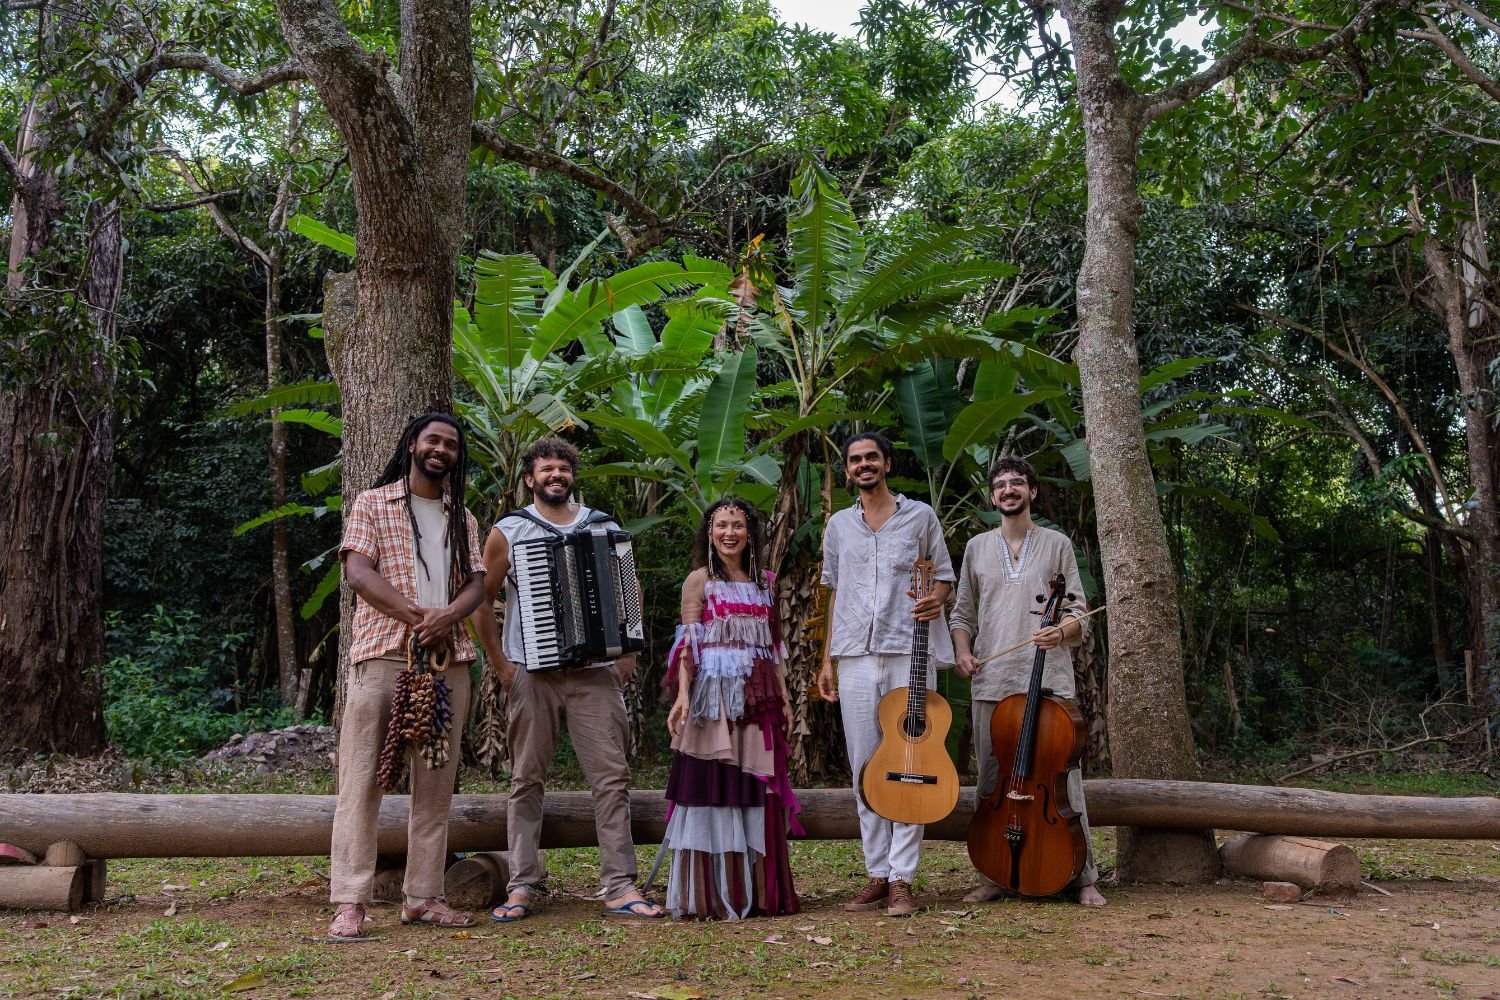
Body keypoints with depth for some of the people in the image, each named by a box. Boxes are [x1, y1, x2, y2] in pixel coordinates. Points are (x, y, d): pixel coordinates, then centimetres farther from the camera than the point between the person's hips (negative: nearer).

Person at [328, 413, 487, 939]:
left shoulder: (463, 520, 21)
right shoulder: (372, 504, 8)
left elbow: (476, 582, 11)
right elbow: (358, 572, -4)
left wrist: (449, 615, -12)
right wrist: (417, 614, -15)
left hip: (447, 659, 5)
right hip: (382, 655, -4)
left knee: (436, 783, 4)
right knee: (362, 777, -7)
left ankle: (423, 896, 10)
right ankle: (350, 903, -6)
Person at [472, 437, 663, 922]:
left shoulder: (604, 529, 11)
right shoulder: (507, 532, 6)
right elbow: (481, 601, 6)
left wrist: (629, 655, 7)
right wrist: (499, 665, -1)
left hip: (594, 673, 1)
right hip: (531, 676, -1)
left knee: (612, 776, -4)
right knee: (527, 780, 3)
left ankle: (620, 888, 0)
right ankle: (522, 888, 11)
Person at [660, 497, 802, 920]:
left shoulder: (762, 582, 15)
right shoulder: (700, 580, 1)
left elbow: (773, 646, 16)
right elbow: (688, 643, -6)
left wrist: (783, 696, 11)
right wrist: (682, 695, -17)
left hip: (756, 698, 5)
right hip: (714, 698, -5)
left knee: (757, 792, 6)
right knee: (714, 789, -5)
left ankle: (758, 890, 14)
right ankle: (711, 896, 1)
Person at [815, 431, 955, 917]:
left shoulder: (920, 516, 8)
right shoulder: (839, 525, 16)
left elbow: (945, 576, 12)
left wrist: (938, 597, -13)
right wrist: (827, 659, 14)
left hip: (909, 653, -3)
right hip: (855, 656, 3)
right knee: (864, 767, 3)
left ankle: (902, 878, -1)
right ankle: (877, 874, 11)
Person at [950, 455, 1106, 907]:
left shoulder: (1057, 544, 9)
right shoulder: (977, 547, 14)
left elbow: (1077, 611, 7)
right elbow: (963, 613, 19)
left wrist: (1062, 631, -14)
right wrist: (962, 650, 1)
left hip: (1049, 677, -2)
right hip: (992, 681, 2)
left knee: (1063, 775, -3)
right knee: (992, 779, 4)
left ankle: (1083, 877, 7)